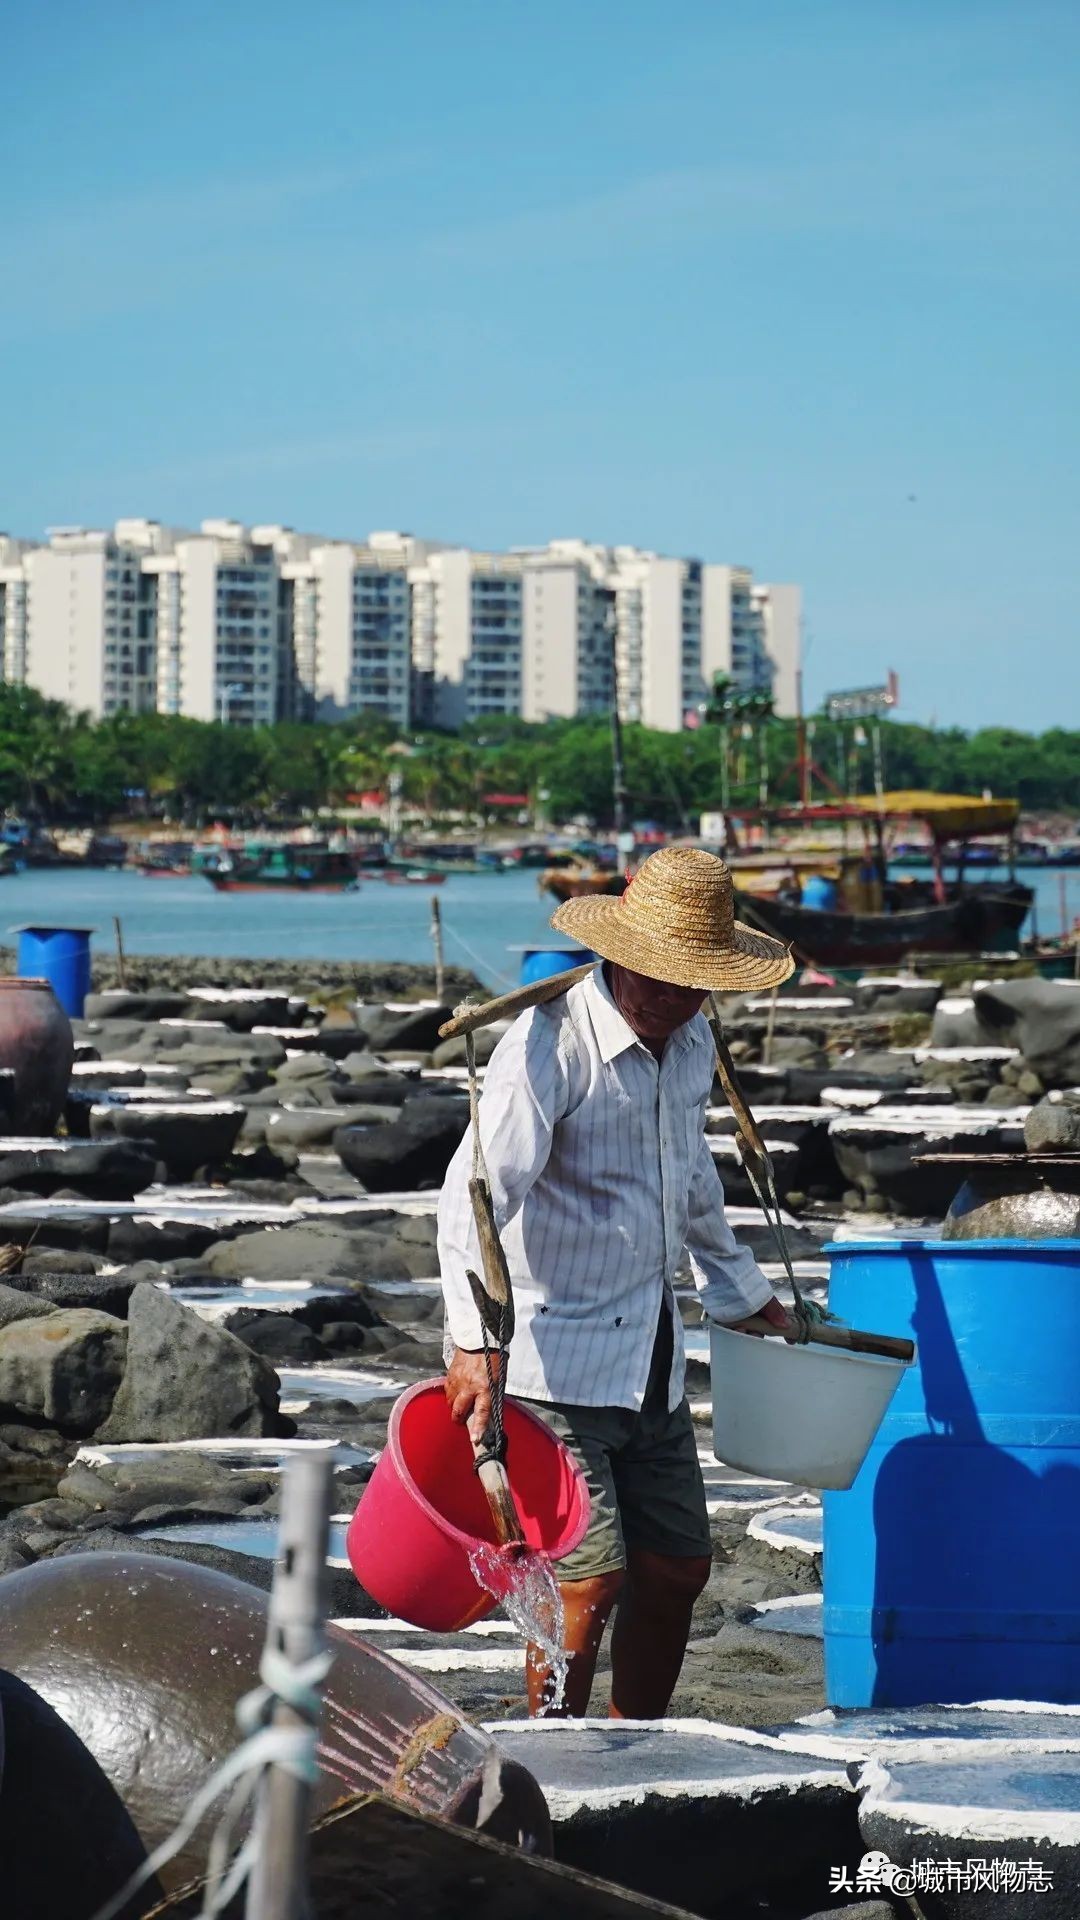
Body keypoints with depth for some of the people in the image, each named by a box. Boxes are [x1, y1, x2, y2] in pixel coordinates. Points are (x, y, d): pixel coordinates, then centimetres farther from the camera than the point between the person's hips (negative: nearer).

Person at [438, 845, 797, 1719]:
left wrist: (744, 1292, 37)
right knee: (589, 1581, -12)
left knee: (678, 1567, 10)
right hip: (554, 1361, -8)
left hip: (650, 1361, 8)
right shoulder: (551, 1043, -16)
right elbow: (476, 1193, -24)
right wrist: (475, 1344, -34)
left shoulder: (692, 1041, 8)